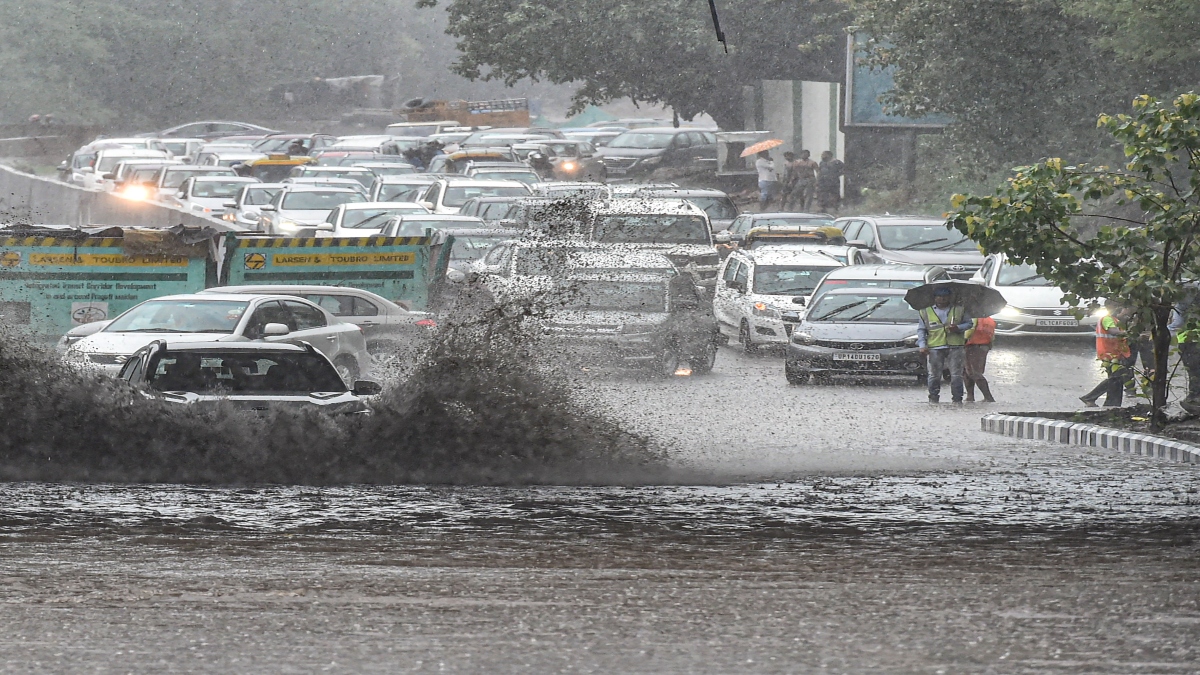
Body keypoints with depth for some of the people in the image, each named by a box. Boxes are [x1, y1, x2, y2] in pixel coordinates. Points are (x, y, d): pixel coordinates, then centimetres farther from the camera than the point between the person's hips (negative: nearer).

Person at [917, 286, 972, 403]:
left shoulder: (959, 310, 10)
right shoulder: (926, 312, 9)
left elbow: (968, 323, 13)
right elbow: (921, 330, 12)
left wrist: (958, 328, -8)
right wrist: (922, 345, -1)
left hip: (955, 347, 0)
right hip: (935, 348, 0)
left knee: (956, 375, -3)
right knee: (934, 375, -1)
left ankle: (957, 398, 3)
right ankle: (933, 397, 10)